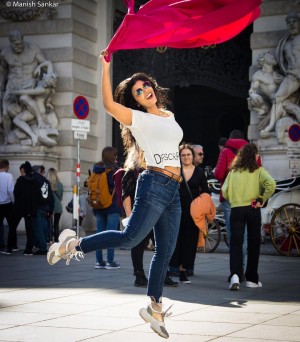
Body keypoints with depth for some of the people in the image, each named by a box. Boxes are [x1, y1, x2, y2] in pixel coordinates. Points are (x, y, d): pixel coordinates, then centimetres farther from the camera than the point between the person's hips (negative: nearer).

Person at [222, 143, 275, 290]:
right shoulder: (258, 171, 0)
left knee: (236, 242, -1)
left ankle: (235, 274, -24)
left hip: (236, 210, 1)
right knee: (253, 244, 10)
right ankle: (252, 279, 16)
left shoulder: (233, 172, 7)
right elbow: (271, 184, -17)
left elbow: (224, 192, 2)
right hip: (253, 210, -1)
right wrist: (262, 199, -7)